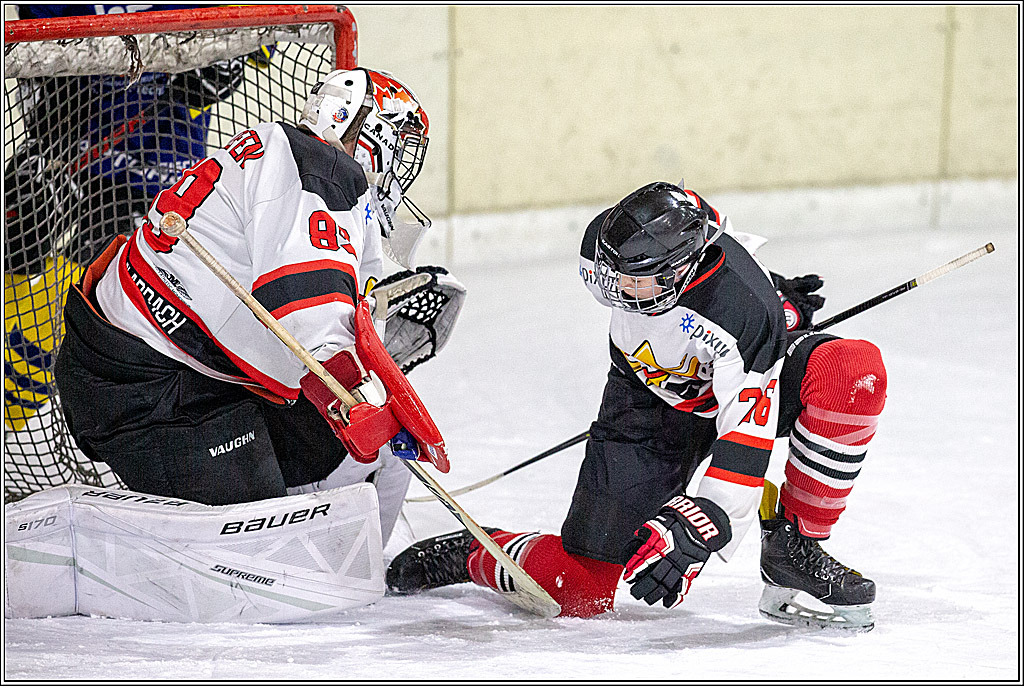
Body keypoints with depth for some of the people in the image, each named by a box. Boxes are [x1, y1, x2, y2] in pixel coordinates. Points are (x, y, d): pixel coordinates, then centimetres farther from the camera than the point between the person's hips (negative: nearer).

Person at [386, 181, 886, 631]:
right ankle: (471, 556, 24)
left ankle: (793, 550, -20)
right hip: (647, 397, 2)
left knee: (856, 372, -36)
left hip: (742, 383, -2)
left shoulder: (747, 312, -39)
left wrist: (693, 533, -44)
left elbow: (746, 444, -36)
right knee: (577, 588, -9)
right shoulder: (607, 239, -26)